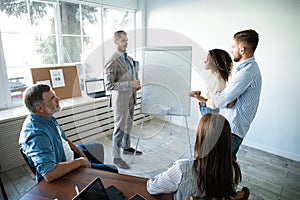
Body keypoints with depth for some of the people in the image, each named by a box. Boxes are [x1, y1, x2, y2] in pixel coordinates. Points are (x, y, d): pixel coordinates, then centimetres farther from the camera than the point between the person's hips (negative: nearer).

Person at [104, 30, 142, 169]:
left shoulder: (129, 59, 9)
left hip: (131, 98, 8)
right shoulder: (112, 62, -17)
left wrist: (136, 84, 2)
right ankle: (116, 157, 17)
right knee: (120, 129, 1)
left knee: (128, 125, 21)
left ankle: (126, 147, 41)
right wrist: (129, 84, -27)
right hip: (120, 100, -8)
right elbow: (109, 85, -23)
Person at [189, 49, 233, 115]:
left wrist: (198, 97, -21)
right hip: (205, 109, 8)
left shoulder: (218, 79, -25)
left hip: (210, 111, -8)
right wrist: (199, 93, 0)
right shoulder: (212, 75, 1)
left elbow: (214, 103, -24)